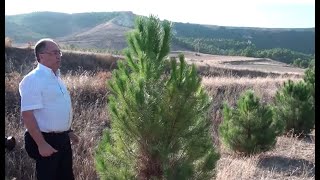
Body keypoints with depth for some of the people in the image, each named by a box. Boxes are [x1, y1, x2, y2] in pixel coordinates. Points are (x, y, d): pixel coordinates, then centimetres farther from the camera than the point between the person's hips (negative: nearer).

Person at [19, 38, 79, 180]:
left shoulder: (56, 77, 10)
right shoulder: (33, 80, -18)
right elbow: (27, 115, -23)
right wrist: (41, 144, -25)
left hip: (62, 139, 9)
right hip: (47, 141, -8)